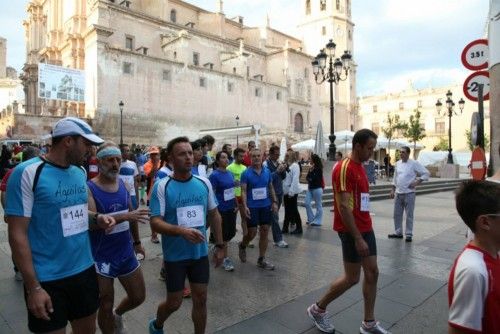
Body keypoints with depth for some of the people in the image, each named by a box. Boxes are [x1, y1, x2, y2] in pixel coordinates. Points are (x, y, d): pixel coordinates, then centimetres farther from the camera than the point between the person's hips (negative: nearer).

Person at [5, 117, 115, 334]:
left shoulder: (80, 173, 4)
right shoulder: (27, 173, -16)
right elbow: (17, 234, -16)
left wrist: (96, 219, -4)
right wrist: (33, 287, -17)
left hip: (84, 270, 6)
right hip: (47, 279, -6)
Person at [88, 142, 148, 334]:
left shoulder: (123, 184, 2)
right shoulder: (89, 189, -16)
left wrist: (137, 242, 18)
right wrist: (124, 217, -38)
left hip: (126, 253, 6)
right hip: (101, 257, -6)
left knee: (138, 297, 17)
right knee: (105, 306, 10)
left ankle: (118, 315, 47)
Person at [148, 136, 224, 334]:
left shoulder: (204, 183, -1)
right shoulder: (162, 187, -13)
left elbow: (214, 215, 8)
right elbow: (155, 223, -17)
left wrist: (219, 245, 7)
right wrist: (182, 231, -33)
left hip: (200, 253, 3)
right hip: (175, 255, -3)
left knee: (201, 300, 12)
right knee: (174, 302, 12)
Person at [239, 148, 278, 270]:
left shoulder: (267, 172, 4)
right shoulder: (246, 173, -7)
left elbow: (271, 188, 12)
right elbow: (243, 191, -10)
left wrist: (274, 202, 4)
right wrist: (245, 206, -20)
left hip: (266, 206, 4)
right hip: (252, 207, -4)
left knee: (264, 232, 6)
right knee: (252, 232, 1)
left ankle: (261, 259, 18)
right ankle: (242, 246, 35)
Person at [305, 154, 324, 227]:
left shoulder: (319, 169, -11)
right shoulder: (311, 168, 9)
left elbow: (316, 178, -19)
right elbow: (307, 177, 11)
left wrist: (311, 171, -15)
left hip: (317, 189, -7)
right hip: (310, 188, 7)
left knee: (318, 205, 3)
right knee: (307, 203, 4)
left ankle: (317, 221, 10)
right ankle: (311, 219, 17)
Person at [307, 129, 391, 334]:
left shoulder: (360, 167, 11)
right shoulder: (344, 169, -19)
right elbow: (344, 206, -23)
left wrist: (365, 232, 17)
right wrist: (358, 238, -23)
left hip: (366, 228, 9)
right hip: (352, 232, -9)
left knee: (372, 273, 11)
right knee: (352, 278, 1)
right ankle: (318, 309, 20)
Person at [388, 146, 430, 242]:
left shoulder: (414, 163, -7)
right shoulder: (398, 163, 8)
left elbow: (426, 173, -6)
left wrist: (417, 182, -13)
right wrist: (393, 189, 12)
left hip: (409, 193, -5)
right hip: (398, 193, 5)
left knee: (409, 215, 1)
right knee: (397, 214, 11)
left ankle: (409, 234, 11)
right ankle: (398, 232, 23)